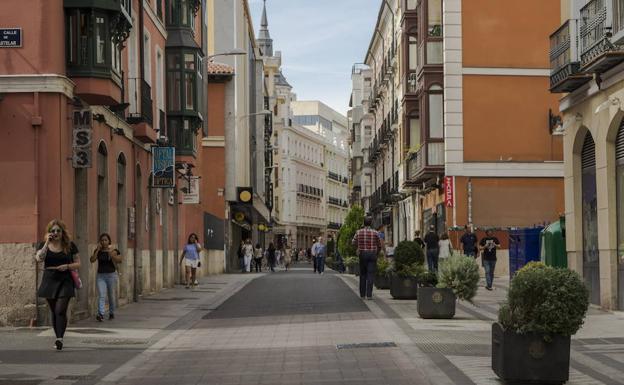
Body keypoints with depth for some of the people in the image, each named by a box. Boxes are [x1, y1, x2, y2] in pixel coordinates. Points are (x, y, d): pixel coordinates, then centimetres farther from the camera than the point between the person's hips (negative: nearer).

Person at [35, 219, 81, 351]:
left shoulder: (70, 245, 1)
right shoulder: (44, 245, 5)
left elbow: (78, 263, 4)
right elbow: (39, 258, -14)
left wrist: (67, 266, -15)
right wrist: (47, 243, -15)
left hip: (65, 280, -3)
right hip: (49, 280, 3)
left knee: (60, 310, -16)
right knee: (54, 311, 9)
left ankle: (60, 339, -19)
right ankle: (58, 338, 20)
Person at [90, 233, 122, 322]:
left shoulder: (113, 251, -1)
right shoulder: (97, 251, 5)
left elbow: (119, 260, -13)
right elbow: (92, 260, -8)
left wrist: (112, 254, -25)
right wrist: (97, 250, -12)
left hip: (111, 275, -1)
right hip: (100, 275, 1)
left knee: (111, 295, 9)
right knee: (101, 295, -13)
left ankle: (111, 313, 27)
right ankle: (100, 314, -25)